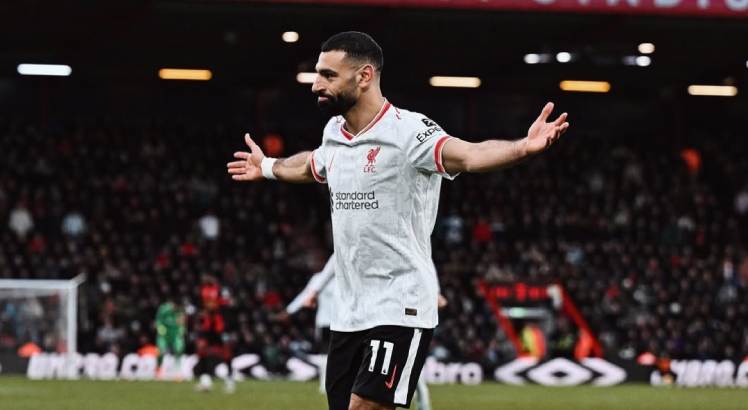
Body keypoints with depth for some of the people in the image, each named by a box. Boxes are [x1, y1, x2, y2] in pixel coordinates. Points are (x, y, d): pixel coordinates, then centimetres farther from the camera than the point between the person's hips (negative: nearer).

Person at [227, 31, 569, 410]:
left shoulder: (407, 130, -15)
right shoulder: (334, 134, 10)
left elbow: (469, 155, -33)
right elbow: (311, 166, 36)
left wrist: (525, 147, -52)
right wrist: (267, 167, 55)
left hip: (399, 309, -8)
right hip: (347, 313, 8)